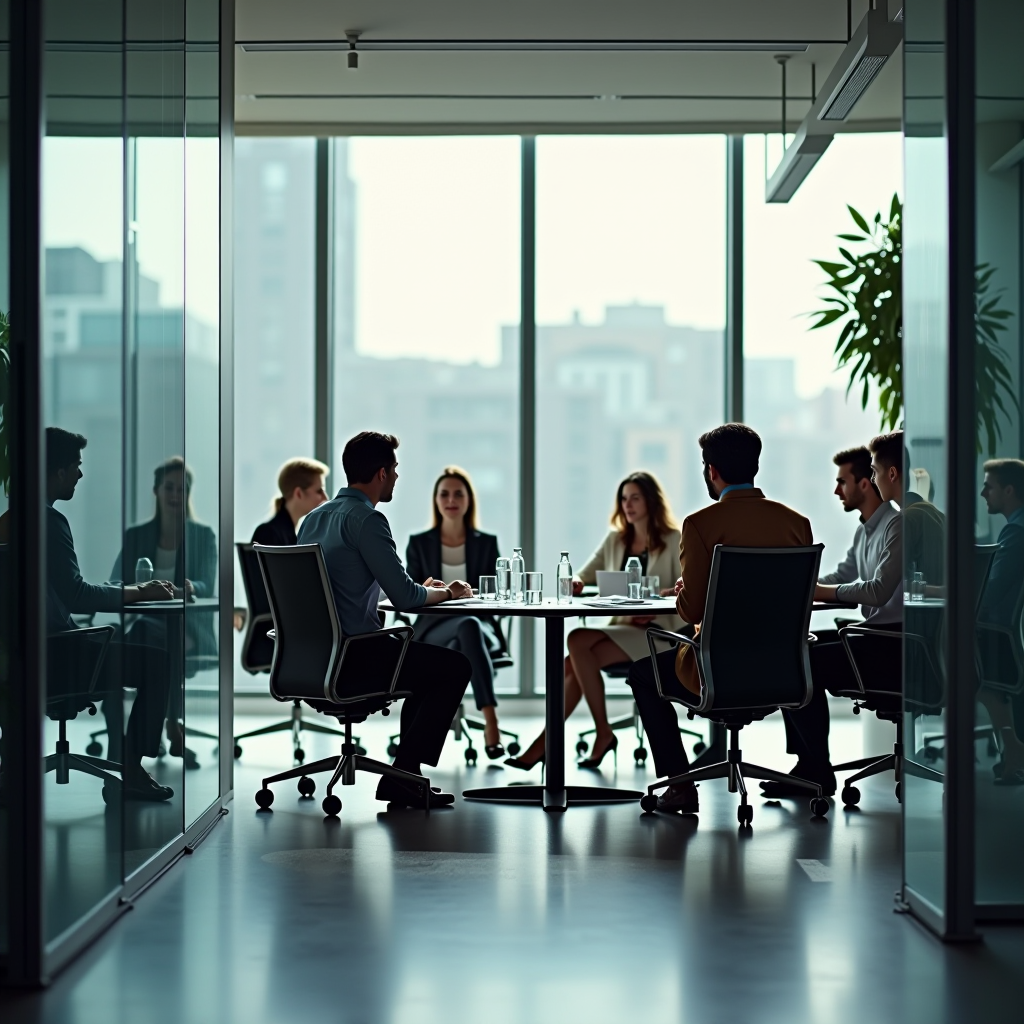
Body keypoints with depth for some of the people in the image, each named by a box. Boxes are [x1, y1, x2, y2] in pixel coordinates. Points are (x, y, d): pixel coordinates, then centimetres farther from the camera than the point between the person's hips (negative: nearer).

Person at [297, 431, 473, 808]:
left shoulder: (315, 517, 14)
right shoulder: (366, 519, -14)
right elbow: (405, 598, -17)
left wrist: (426, 589, 21)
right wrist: (447, 592, 4)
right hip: (351, 660, -9)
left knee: (427, 659, 26)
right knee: (455, 666, 3)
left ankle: (407, 773, 22)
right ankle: (402, 778, 2)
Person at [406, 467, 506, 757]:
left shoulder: (487, 543, 12)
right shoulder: (419, 543, 9)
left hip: (480, 625, 1)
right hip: (434, 628, -1)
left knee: (470, 628, -40)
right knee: (468, 625, -39)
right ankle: (491, 723, -52)